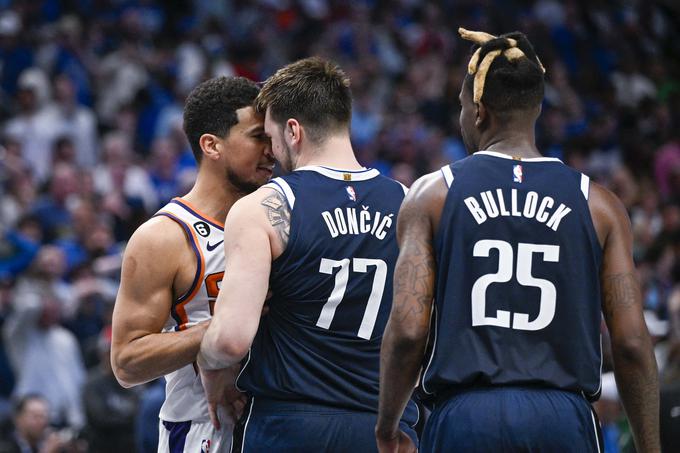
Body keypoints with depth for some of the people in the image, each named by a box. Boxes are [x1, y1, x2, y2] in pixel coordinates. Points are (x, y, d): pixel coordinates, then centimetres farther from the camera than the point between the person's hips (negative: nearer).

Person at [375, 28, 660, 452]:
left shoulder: (432, 195, 4)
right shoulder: (598, 205, 7)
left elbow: (408, 330, -4)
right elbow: (632, 342, 2)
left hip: (465, 417, -1)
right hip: (564, 418, 1)